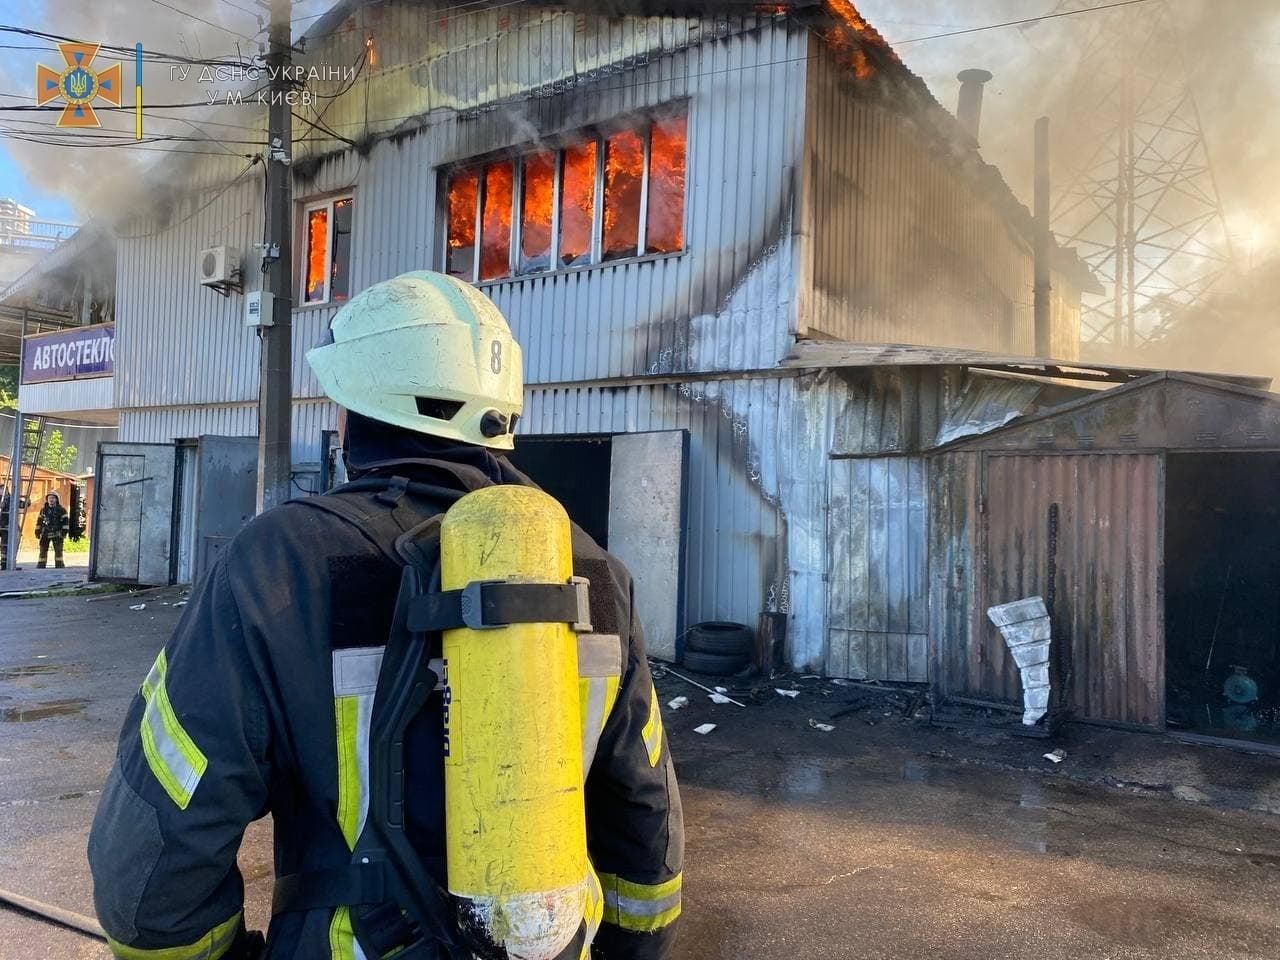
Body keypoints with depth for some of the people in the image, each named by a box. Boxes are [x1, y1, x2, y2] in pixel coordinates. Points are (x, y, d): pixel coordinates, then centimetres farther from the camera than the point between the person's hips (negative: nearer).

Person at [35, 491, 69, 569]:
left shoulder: (61, 509, -1)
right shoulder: (43, 509, 12)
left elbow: (66, 521, -4)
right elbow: (39, 521, 17)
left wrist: (64, 531, -12)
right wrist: (37, 531, 12)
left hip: (57, 534, -4)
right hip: (45, 533, 4)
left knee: (58, 550, -7)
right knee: (43, 550, 6)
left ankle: (59, 565, -4)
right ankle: (41, 565, 12)